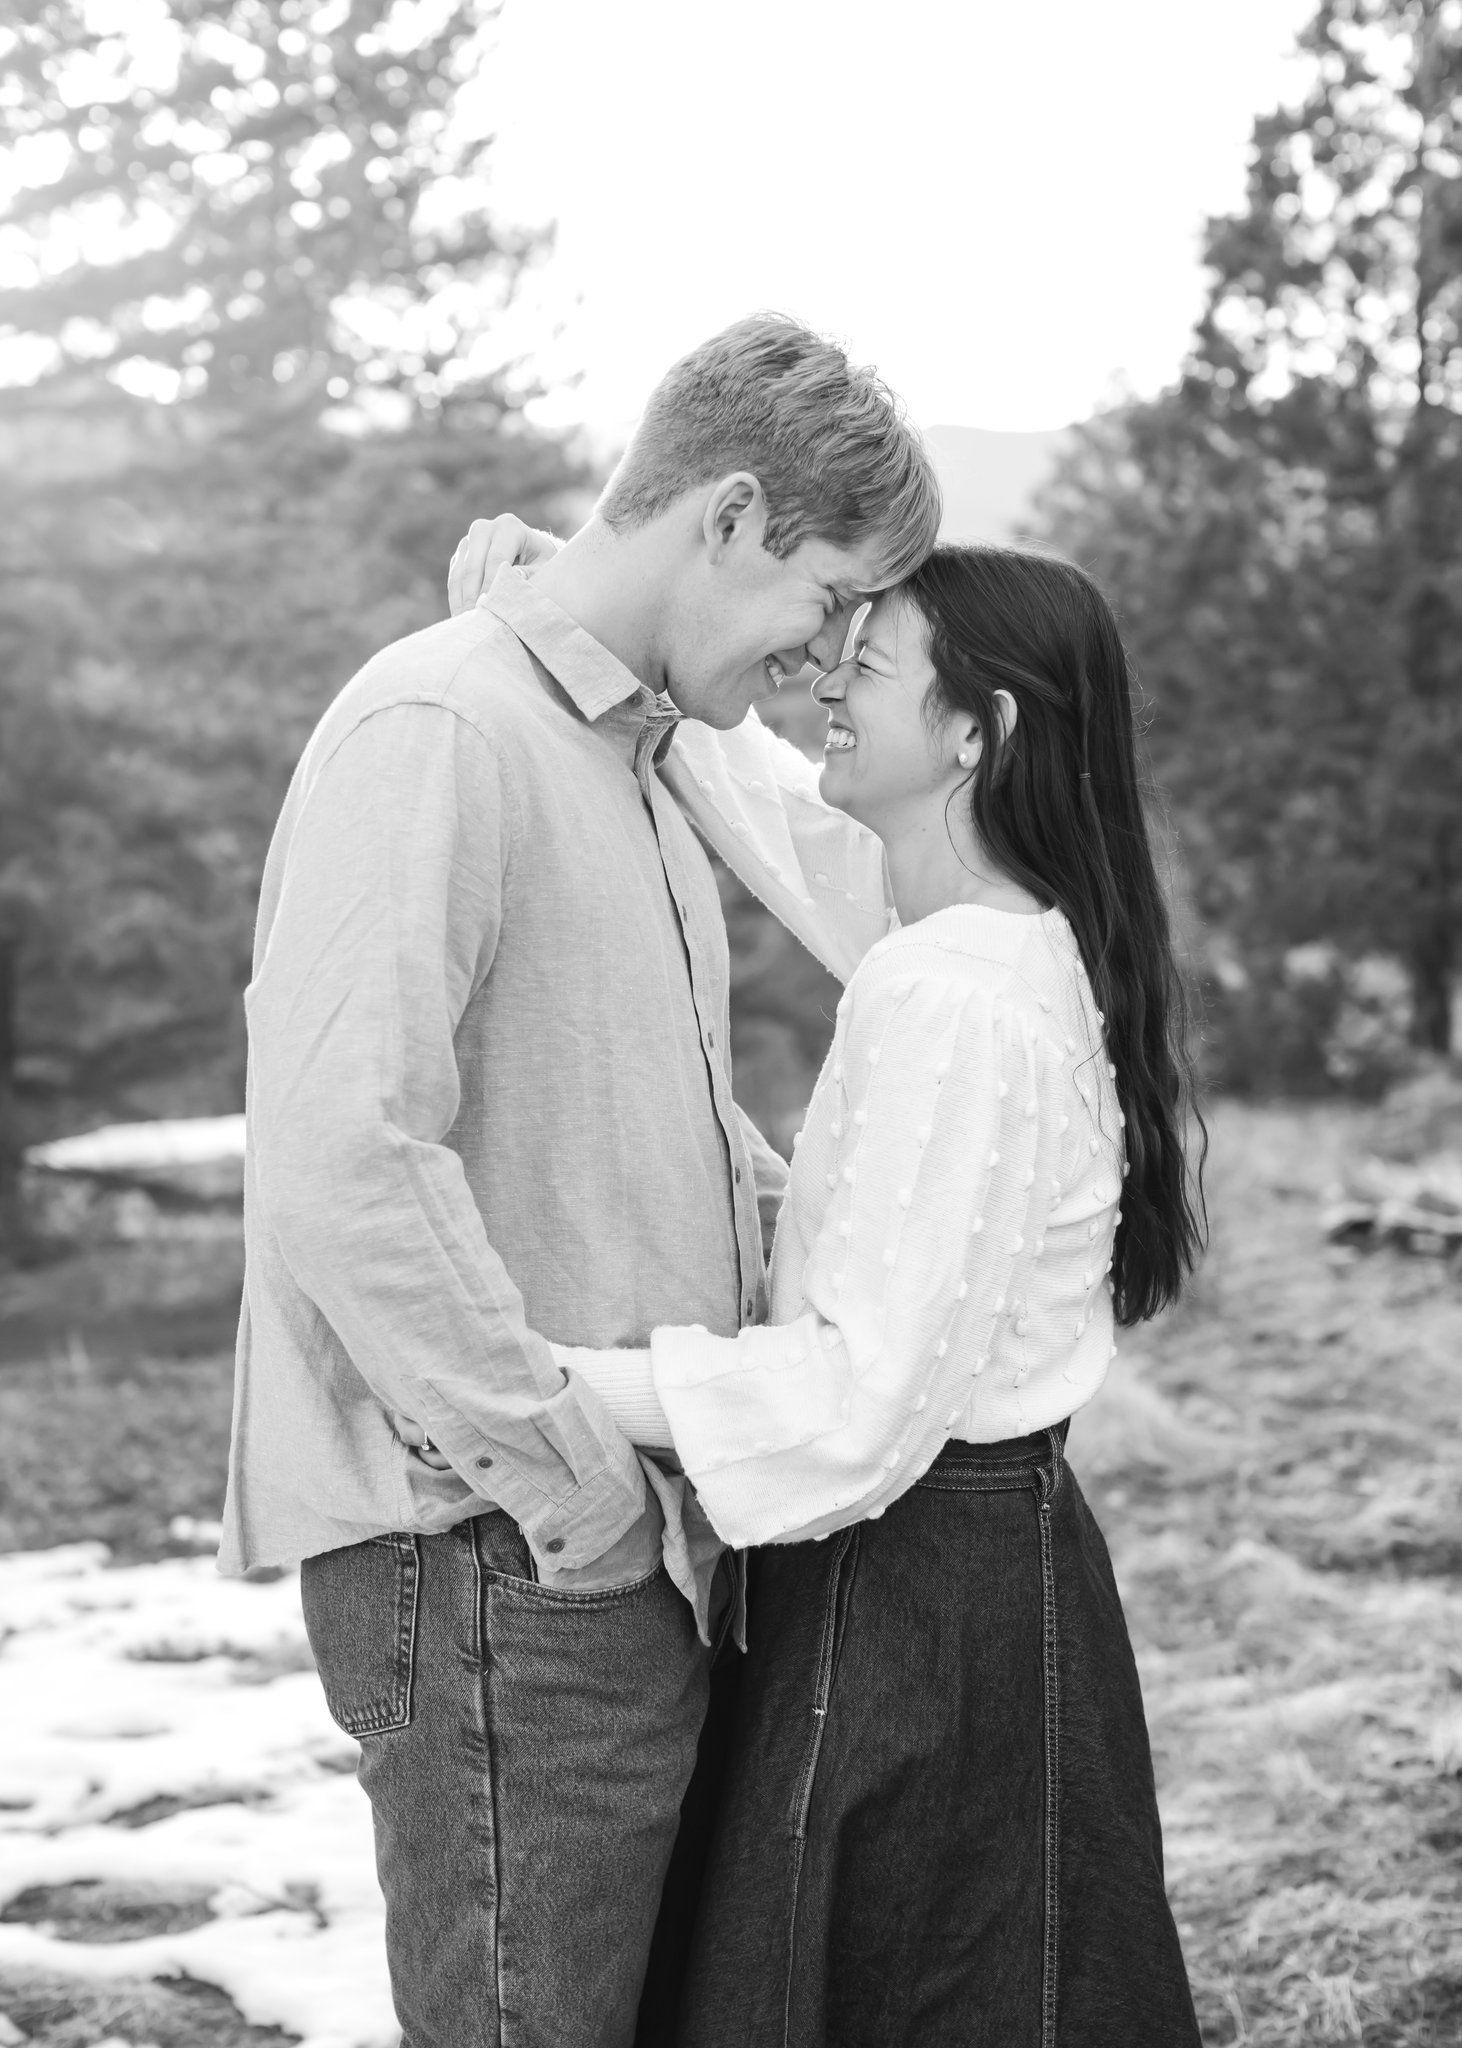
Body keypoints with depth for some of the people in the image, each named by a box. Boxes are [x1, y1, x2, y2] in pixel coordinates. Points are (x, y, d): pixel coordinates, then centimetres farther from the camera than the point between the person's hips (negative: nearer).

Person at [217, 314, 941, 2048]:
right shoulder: (434, 733, -14)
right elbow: (342, 1166, -24)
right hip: (500, 1570, -9)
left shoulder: (637, 763, 18)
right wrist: (568, 1468, -19)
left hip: (641, 1549, 9)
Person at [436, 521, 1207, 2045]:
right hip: (997, 1556, 9)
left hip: (915, 1611, -9)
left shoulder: (956, 1001, -23)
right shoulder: (1006, 939, 6)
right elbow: (751, 785, 20)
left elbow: (863, 1393, -26)